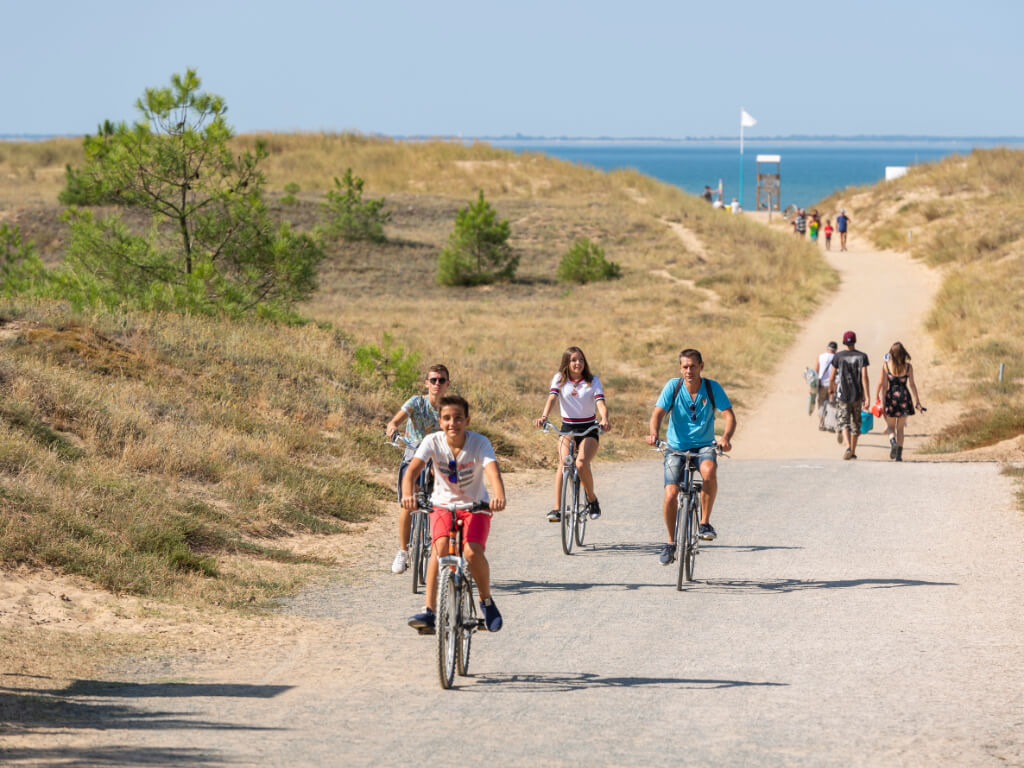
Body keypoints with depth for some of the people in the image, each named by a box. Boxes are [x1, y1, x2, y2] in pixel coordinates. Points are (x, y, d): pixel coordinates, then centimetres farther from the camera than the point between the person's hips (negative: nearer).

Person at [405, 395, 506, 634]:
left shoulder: (479, 443, -18)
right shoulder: (433, 442, -14)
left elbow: (493, 471, -34)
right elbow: (411, 470, -27)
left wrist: (499, 497, -56)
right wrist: (407, 495, -49)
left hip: (475, 506, -1)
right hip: (443, 504, 1)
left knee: (473, 552, -25)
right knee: (441, 547, -28)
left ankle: (486, 600, 3)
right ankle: (429, 610, -26)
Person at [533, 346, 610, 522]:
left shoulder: (593, 381, -1)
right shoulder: (559, 379, 1)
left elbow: (600, 402, -15)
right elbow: (552, 397, -16)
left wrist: (604, 419, -37)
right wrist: (544, 417, -36)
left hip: (589, 430, -1)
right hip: (567, 428, 1)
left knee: (581, 464, -25)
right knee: (563, 462, -25)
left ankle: (592, 499, 2)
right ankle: (557, 508, -30)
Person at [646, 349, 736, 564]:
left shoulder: (712, 388, -7)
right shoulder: (673, 386, -7)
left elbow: (729, 416, -14)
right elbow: (658, 412, -14)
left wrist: (726, 438, -34)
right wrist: (653, 433, -36)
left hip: (704, 446, -1)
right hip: (676, 448, 1)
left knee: (709, 472, -35)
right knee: (671, 496, -15)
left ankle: (705, 522, -17)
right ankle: (671, 542, 7)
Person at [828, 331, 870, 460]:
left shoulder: (838, 356, -3)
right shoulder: (862, 356, -3)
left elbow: (833, 376, 3)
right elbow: (864, 377, -10)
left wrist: (831, 389, 24)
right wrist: (866, 397, -11)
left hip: (842, 395, -1)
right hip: (857, 395, 1)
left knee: (844, 422, -5)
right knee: (855, 424, 15)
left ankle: (848, 446, -30)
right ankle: (853, 452, 22)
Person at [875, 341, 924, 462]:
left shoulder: (886, 365, -3)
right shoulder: (908, 367, -2)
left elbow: (883, 384, -4)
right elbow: (912, 384, -5)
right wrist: (917, 401, -1)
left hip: (891, 397, -1)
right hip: (904, 396, 1)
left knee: (890, 426, 12)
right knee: (900, 428, 10)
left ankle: (893, 441, -19)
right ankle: (899, 454, 4)